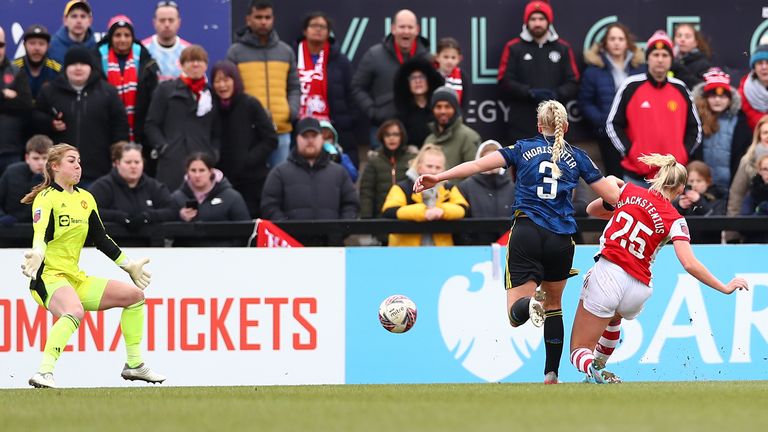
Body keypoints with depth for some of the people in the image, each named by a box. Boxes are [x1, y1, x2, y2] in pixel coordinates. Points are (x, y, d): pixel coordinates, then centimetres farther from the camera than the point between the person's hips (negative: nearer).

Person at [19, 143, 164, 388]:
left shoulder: (85, 199, 15)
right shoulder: (46, 198, -9)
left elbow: (101, 240, 22)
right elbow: (41, 234, -26)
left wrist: (129, 266, 23)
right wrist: (37, 255, -47)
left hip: (75, 278, 9)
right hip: (48, 277, -9)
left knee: (134, 295, 8)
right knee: (75, 311, -39)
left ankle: (134, 366, 15)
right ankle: (44, 373, -45)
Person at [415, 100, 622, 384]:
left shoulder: (523, 150, 9)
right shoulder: (577, 157, 10)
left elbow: (480, 164, -3)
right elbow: (613, 196, 12)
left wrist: (439, 178, -4)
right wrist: (613, 182, 36)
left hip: (527, 233, -2)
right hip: (560, 240, 2)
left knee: (516, 315, -4)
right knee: (554, 305, 23)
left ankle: (531, 303, -41)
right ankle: (551, 376, 19)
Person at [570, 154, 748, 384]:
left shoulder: (628, 191, 4)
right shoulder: (674, 221, -1)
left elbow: (591, 209, 21)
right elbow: (689, 264, -11)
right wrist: (725, 288, -2)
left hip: (607, 273, -1)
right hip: (637, 291, 1)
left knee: (579, 351, 6)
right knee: (613, 315, 42)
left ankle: (594, 368, -27)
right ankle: (599, 365, 37)